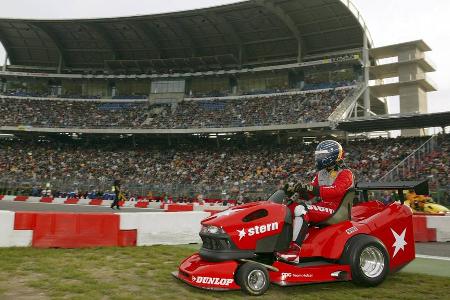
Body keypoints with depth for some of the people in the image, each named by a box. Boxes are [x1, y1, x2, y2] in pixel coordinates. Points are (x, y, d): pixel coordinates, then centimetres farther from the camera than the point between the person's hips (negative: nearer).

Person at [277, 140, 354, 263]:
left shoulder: (345, 174, -4)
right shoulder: (321, 174, 19)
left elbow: (336, 190, -24)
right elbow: (309, 194, 14)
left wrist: (311, 188, -33)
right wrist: (295, 190, -7)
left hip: (333, 210, -8)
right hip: (320, 206, 8)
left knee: (301, 209, -32)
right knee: (288, 208, -5)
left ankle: (294, 250, -36)